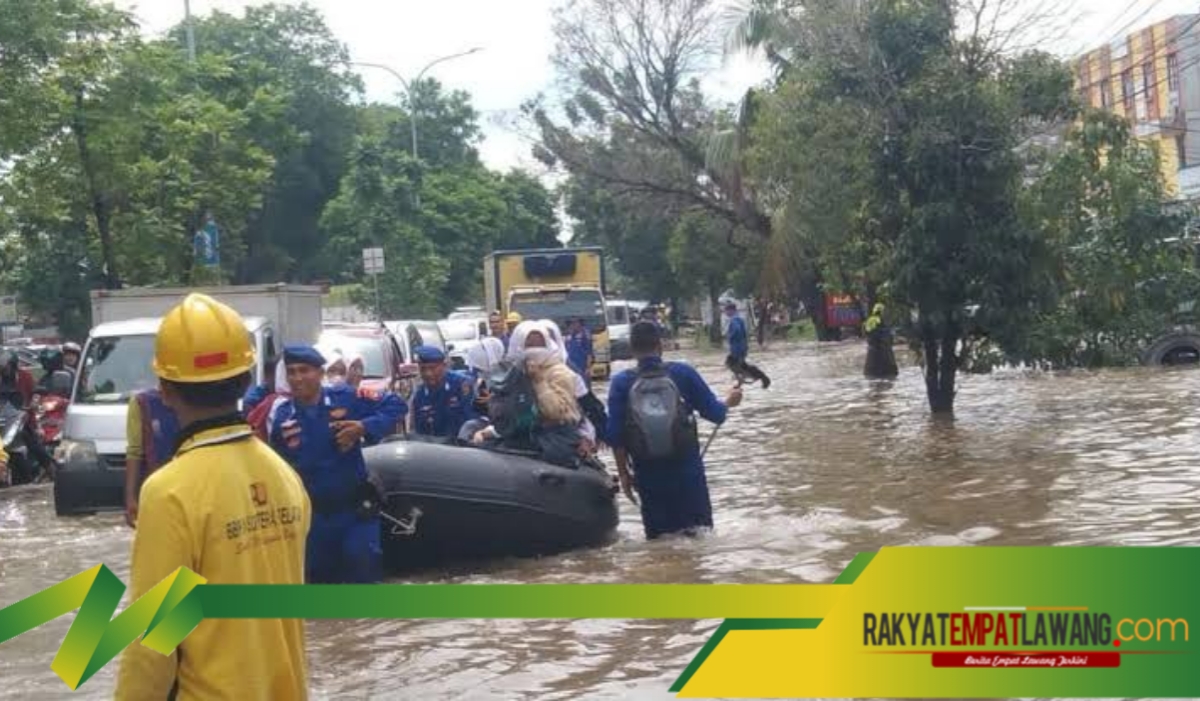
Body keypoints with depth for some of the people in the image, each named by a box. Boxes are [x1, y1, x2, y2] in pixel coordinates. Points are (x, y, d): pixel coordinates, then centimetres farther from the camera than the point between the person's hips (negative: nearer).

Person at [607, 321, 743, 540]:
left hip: (648, 474, 1)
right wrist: (729, 402, 22)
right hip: (687, 469, -1)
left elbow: (616, 436, -6)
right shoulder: (683, 373, -6)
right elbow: (715, 413, 0)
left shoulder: (621, 383, -5)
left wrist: (623, 473, 4)